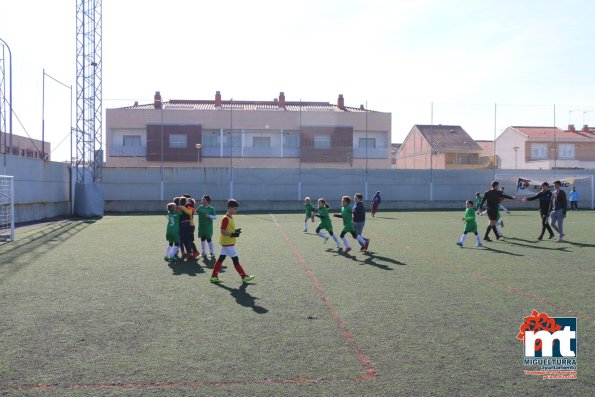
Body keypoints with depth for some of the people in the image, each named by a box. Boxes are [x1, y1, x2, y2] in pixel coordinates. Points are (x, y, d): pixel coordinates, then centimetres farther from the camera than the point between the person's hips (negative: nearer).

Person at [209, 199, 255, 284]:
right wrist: (232, 234, -27)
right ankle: (244, 277, 3)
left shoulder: (231, 218, 11)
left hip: (227, 243, 10)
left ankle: (214, 277, 17)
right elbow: (222, 231, -22)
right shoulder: (226, 219, -18)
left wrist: (235, 231, 6)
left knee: (221, 258, 12)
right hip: (227, 243, -10)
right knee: (235, 259, -3)